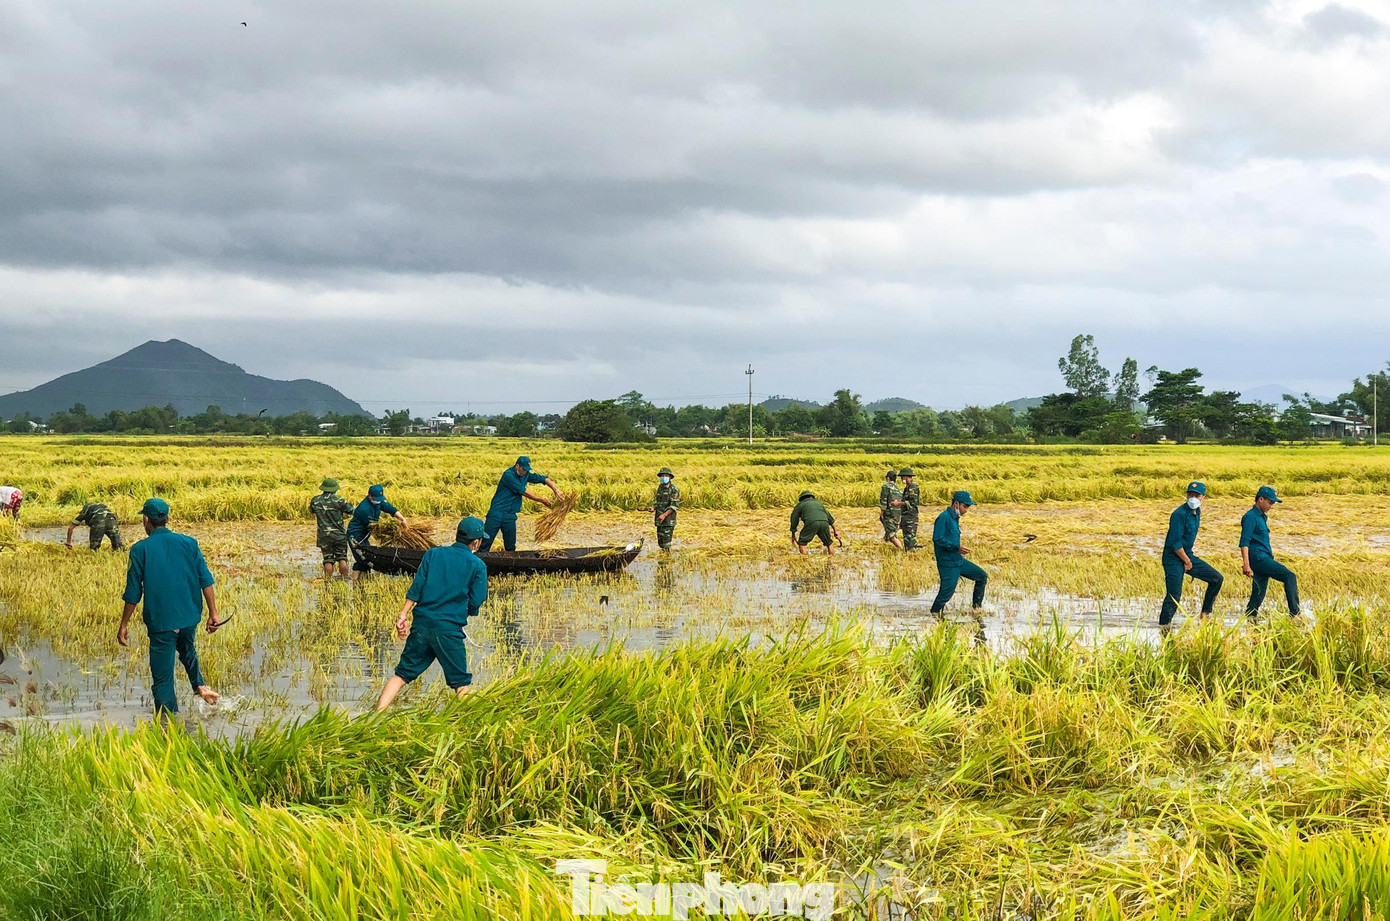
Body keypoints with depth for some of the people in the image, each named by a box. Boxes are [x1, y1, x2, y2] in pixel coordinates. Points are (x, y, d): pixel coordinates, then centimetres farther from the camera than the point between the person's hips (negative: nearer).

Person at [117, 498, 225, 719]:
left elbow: (133, 593, -5)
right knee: (187, 651, 31)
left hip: (161, 620, -3)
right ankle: (200, 685, 13)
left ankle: (167, 718, 8)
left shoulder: (140, 550, -7)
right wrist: (213, 613, 4)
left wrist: (124, 625, 3)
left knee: (162, 675, 6)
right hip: (190, 616, 3)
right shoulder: (188, 543, 1)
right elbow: (206, 580, -1)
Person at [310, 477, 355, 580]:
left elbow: (311, 510, 17)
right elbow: (350, 511, -4)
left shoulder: (315, 500, -2)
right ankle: (345, 579, 6)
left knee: (328, 560, 5)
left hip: (324, 536, 2)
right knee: (342, 558, 7)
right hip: (339, 535, -2)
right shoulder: (339, 500, -13)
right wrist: (349, 504, 16)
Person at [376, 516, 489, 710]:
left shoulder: (433, 554, 11)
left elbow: (416, 587, 3)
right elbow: (475, 602, -1)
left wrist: (403, 615, 2)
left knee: (402, 674, 7)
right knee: (461, 683, 9)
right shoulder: (477, 565, 2)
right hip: (449, 629, -3)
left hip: (421, 624, 3)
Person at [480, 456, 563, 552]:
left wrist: (555, 490, -7)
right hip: (497, 513, -7)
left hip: (510, 515, 7)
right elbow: (524, 493, -13)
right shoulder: (508, 475, -14)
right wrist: (542, 501, -5)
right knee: (486, 543, -9)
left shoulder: (525, 474, 8)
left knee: (510, 546, 5)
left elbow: (543, 479, 10)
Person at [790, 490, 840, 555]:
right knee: (829, 543, 19)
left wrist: (793, 535, 38)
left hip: (811, 523, -3)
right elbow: (829, 516, 35)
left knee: (802, 543, 7)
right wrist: (835, 530, 37)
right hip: (824, 522, 3)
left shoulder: (800, 505, 27)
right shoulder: (818, 503, 37)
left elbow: (794, 519, 29)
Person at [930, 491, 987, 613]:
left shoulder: (955, 518, 14)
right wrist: (957, 548, -25)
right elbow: (937, 539, -23)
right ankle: (934, 614, 9)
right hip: (948, 564, -10)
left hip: (959, 561, 10)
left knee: (982, 577, 12)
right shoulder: (943, 518, -16)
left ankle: (976, 608, 21)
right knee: (947, 592, -8)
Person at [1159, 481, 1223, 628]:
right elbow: (1175, 543, -22)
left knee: (1216, 579, 8)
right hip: (1174, 559, -9)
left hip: (1188, 555, 9)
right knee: (1173, 597, -11)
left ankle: (1205, 614, 18)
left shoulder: (1197, 512, 7)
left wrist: (1189, 559, 13)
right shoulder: (1180, 514, -21)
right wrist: (1187, 561, -12)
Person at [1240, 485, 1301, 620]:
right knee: (1290, 577, -15)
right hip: (1258, 557, -10)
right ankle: (1294, 614, -20)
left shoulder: (1262, 517, 21)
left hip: (1264, 558, 10)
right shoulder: (1251, 517, -9)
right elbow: (1244, 542, -17)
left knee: (1258, 596, 5)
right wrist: (1246, 564, -25)